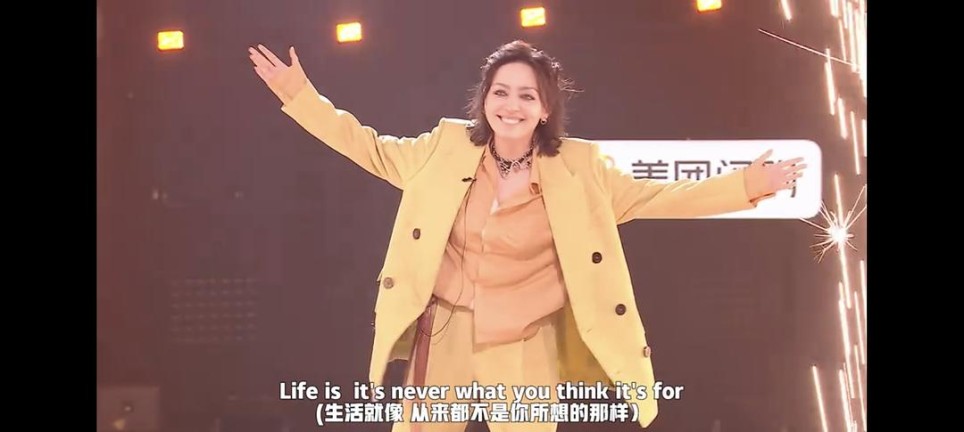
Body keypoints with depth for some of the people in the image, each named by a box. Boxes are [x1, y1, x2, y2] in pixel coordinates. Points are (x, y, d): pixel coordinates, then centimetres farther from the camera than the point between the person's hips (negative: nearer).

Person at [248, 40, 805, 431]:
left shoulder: (578, 167, -5)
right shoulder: (448, 147, 0)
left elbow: (653, 195, -3)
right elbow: (372, 149, 9)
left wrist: (746, 186, -11)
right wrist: (299, 92, 6)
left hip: (526, 347, -2)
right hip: (444, 334, 2)